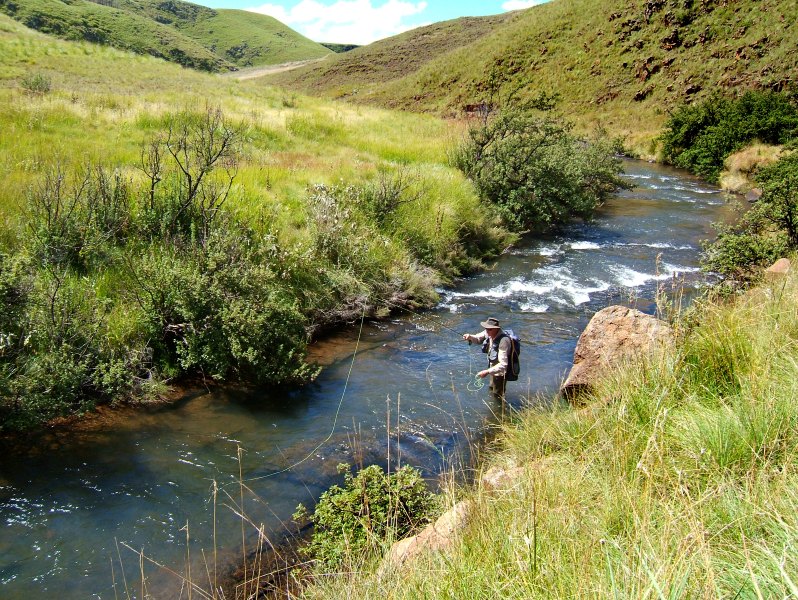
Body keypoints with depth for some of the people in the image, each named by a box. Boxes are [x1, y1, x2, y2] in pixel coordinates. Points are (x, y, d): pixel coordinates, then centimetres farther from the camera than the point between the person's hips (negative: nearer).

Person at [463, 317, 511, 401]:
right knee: (492, 390, 30)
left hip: (500, 373, -9)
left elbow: (503, 365, -39)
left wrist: (487, 372, -45)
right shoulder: (489, 333, -13)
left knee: (497, 396, 8)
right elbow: (477, 338, 5)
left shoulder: (503, 341, -37)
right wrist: (470, 337, -19)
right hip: (493, 368, 9)